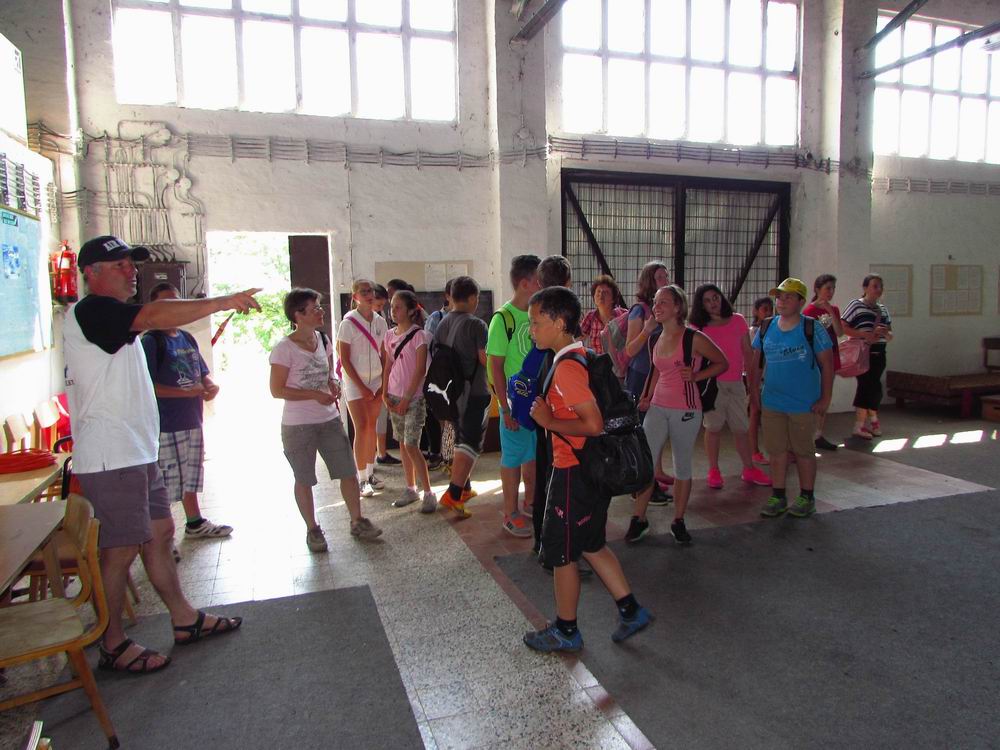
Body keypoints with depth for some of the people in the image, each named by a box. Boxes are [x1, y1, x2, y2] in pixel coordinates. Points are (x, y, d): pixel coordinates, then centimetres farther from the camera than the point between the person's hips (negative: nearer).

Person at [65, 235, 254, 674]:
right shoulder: (90, 312, -14)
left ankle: (185, 620, 25)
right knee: (121, 549, -1)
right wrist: (223, 302, -33)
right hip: (111, 458, -10)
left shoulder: (111, 317, 19)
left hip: (137, 452, 10)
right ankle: (113, 647, 14)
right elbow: (155, 316, -30)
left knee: (160, 532, 14)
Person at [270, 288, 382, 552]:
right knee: (304, 480, 9)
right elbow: (277, 390, -14)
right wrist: (314, 395, -21)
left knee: (348, 472, 7)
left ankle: (357, 521, 23)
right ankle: (312, 529, 25)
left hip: (329, 420, 6)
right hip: (298, 425, -5)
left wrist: (333, 381, -3)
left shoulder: (322, 340, 5)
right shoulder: (284, 348, -14)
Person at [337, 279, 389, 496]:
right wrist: (362, 387, -11)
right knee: (361, 429, -6)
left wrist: (384, 384, 1)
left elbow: (384, 355, 9)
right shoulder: (348, 323, -10)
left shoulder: (380, 321, 4)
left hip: (376, 382, 4)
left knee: (372, 427, 9)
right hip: (355, 383, -4)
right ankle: (362, 480, 2)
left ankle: (370, 474, 19)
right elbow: (344, 359, -9)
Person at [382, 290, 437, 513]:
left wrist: (407, 399, -15)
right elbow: (388, 366, 12)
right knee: (402, 444, 11)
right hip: (394, 397, 6)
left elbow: (420, 370, -14)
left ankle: (429, 494, 0)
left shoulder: (419, 335, -10)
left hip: (413, 397, -6)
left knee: (411, 446, -9)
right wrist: (385, 394, 2)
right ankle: (411, 489, 23)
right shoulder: (390, 335, 8)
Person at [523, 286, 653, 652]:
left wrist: (549, 421, -17)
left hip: (574, 473, -10)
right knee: (591, 544, 23)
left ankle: (566, 630, 25)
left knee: (561, 553, 8)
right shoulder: (583, 355, 8)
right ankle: (630, 610, 30)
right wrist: (549, 410, 9)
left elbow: (593, 424, -29)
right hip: (593, 467, 10)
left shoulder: (565, 368, -23)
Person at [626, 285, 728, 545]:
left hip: (686, 410, -4)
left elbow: (722, 363, 0)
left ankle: (678, 522, 22)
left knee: (682, 468, 8)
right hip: (657, 407, 4)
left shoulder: (693, 338, -10)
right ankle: (639, 519, 12)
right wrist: (647, 397, 11)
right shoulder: (655, 340, 7)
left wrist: (695, 376, -12)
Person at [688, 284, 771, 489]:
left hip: (736, 383, 2)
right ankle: (713, 471, 15)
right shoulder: (699, 328, 0)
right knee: (714, 428, 5)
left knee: (741, 428, 8)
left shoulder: (738, 321, 5)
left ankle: (749, 469, 20)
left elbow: (747, 351, 7)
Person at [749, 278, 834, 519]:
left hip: (804, 404, -3)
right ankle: (777, 496, 22)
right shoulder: (766, 329, 3)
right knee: (776, 450, 10)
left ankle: (806, 497, 24)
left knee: (803, 451, 9)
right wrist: (754, 389, 4)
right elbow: (757, 362, 10)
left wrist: (825, 398, -8)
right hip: (771, 403, 4)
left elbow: (827, 364, -6)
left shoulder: (813, 329, -8)